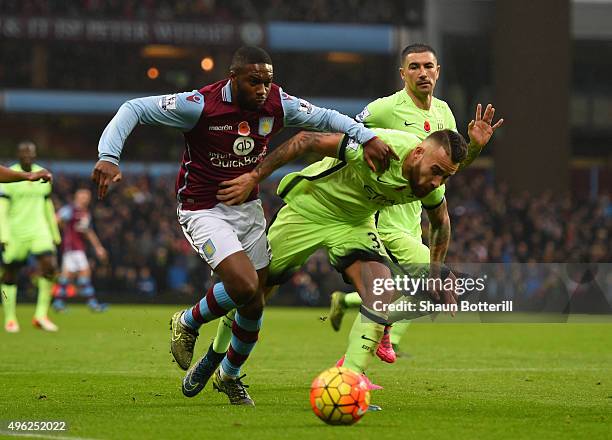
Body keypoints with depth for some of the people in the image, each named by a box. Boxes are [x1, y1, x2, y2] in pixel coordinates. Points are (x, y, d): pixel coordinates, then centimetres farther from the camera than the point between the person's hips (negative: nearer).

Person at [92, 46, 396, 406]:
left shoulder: (277, 104, -8)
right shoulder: (201, 105, -22)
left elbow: (324, 117, 7)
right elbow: (134, 109, -18)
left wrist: (366, 137, -8)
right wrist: (109, 156, -31)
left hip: (248, 208, 6)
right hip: (203, 211, -6)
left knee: (254, 304, 8)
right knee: (244, 285, -26)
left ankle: (230, 376, 35)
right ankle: (188, 323, 5)